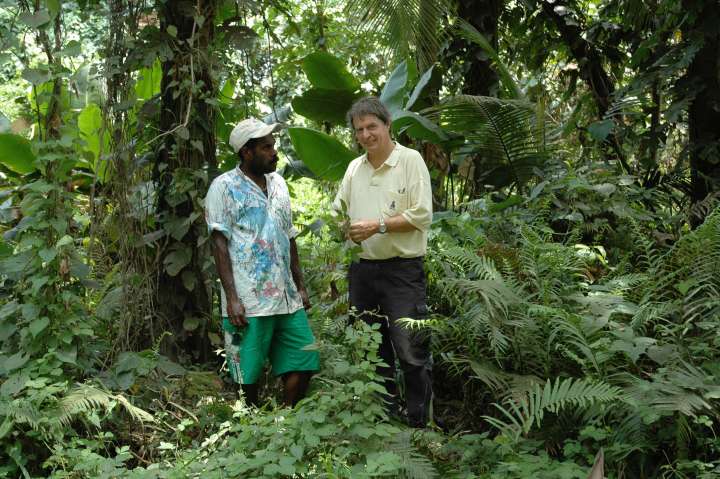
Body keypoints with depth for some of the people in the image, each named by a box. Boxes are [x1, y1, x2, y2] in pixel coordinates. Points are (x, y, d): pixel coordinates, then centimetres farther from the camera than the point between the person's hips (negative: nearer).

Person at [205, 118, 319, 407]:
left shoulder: (278, 183, 16)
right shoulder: (224, 187, -4)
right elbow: (219, 244, -9)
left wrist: (300, 286, 16)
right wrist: (231, 298, -15)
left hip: (287, 297, 6)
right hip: (248, 302, -6)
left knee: (304, 362, 5)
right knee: (248, 373, 1)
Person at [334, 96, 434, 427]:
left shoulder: (410, 160, -5)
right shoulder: (354, 168, 13)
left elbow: (422, 215, -12)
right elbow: (339, 210, 23)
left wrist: (378, 225, -16)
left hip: (402, 269, -6)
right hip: (362, 269, 6)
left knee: (411, 350, -7)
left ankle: (420, 423, 3)